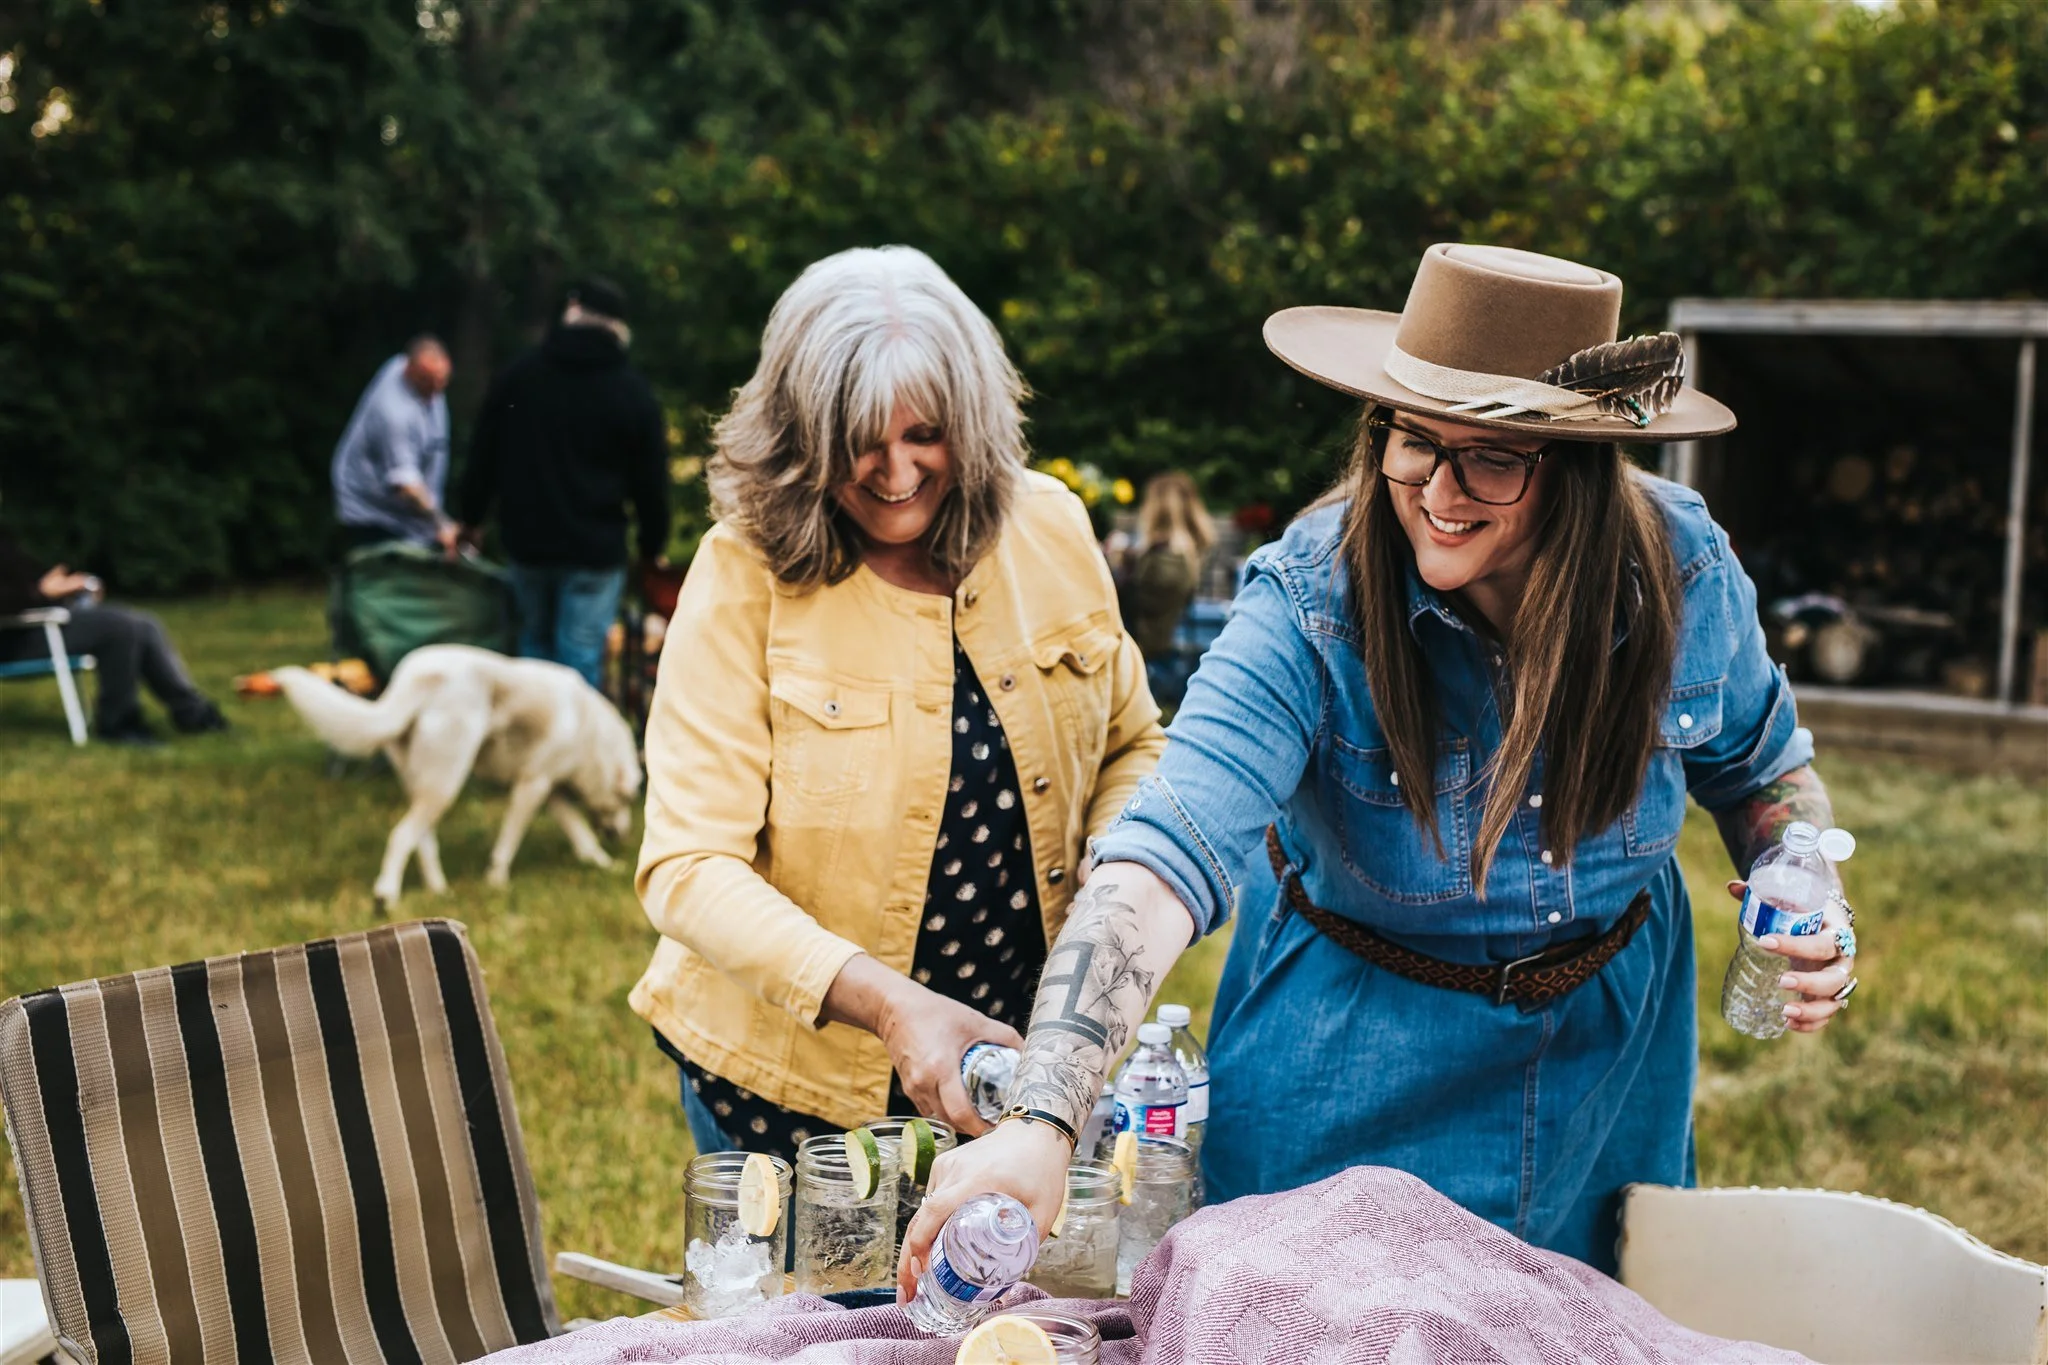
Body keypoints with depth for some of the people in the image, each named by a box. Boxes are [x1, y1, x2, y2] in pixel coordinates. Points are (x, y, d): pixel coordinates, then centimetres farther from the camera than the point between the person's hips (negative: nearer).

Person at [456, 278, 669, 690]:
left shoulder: (518, 374, 3)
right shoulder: (632, 392, -4)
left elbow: (483, 453, 9)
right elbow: (650, 480, -1)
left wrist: (472, 516, 20)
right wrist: (653, 546, 10)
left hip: (527, 538, 3)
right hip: (595, 548, -3)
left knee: (536, 639, 20)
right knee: (581, 657, -1)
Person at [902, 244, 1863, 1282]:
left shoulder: (1682, 572, -16)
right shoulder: (1308, 609, -28)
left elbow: (1761, 767, 5)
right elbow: (1164, 858, -40)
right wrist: (1040, 1123, -52)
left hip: (1611, 1074, 3)